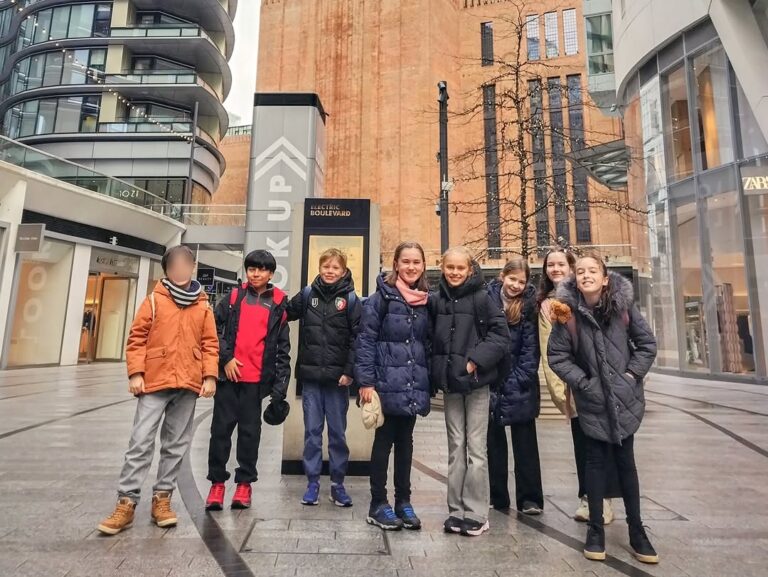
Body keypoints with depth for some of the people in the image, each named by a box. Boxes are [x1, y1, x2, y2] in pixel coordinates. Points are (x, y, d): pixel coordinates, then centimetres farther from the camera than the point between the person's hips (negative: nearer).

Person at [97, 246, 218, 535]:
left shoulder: (203, 306, 5)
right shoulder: (154, 300, 2)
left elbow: (210, 343, 5)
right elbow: (137, 338, 1)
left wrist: (210, 376, -4)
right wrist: (135, 373, -8)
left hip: (188, 384, 2)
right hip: (155, 382, -1)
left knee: (176, 444, 9)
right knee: (141, 441, -1)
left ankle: (162, 498, 23)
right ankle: (126, 503, 12)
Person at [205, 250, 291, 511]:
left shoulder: (279, 305, 3)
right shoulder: (234, 297, 6)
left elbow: (283, 347, 2)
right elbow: (215, 328, 5)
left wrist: (280, 384, -3)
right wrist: (225, 358, -7)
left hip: (258, 378, -1)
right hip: (229, 374, 1)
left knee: (250, 431, 9)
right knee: (221, 428, 7)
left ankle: (244, 483, 23)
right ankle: (217, 482, 23)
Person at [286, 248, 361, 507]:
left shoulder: (350, 299, -3)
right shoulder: (307, 294, 3)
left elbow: (357, 338, -6)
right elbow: (285, 313, 15)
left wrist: (349, 371, -10)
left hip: (338, 376, -1)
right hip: (310, 374, 2)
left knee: (337, 432, 10)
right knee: (312, 430, 10)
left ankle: (337, 484, 25)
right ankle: (312, 482, 25)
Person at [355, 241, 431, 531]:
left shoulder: (427, 300, 8)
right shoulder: (382, 296, -7)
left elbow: (429, 342, 14)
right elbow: (365, 339, -10)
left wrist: (429, 381, 8)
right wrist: (366, 381, -14)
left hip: (414, 385, 5)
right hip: (387, 383, -5)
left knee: (405, 441, 15)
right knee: (384, 440, 7)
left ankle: (403, 501, 29)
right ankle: (378, 504, 23)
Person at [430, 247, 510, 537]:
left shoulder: (482, 298, -7)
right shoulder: (436, 301, 4)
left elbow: (501, 335, -11)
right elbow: (431, 338, 13)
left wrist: (476, 360, -16)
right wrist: (437, 370, 2)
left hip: (477, 381, -3)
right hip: (450, 382, 4)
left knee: (476, 447, 5)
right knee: (456, 446, 13)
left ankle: (476, 513, 19)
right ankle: (456, 510, 25)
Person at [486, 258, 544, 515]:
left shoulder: (529, 305, -3)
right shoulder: (487, 299, -3)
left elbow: (531, 348, -5)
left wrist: (517, 382, -11)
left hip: (519, 385, -1)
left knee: (525, 442, 9)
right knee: (494, 441, 12)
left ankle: (529, 499, 22)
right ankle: (497, 497, 26)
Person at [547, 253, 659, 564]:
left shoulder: (623, 305, -6)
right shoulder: (567, 312, -11)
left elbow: (647, 343, 2)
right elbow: (557, 356, -7)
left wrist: (632, 375, -6)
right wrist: (583, 383, -12)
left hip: (625, 397, 2)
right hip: (593, 399, -1)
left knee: (626, 462, 13)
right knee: (596, 461, 8)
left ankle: (636, 531, 28)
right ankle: (596, 529, 23)